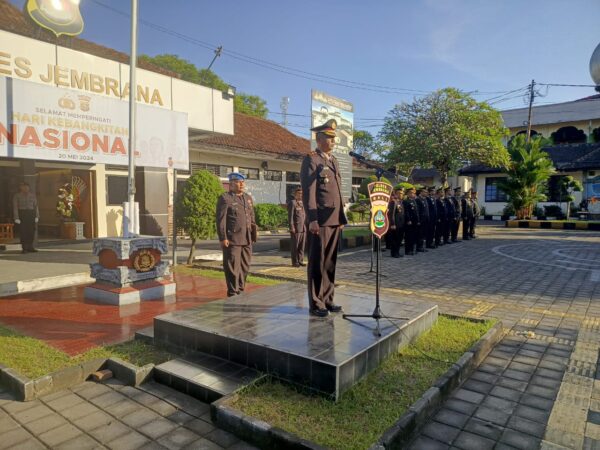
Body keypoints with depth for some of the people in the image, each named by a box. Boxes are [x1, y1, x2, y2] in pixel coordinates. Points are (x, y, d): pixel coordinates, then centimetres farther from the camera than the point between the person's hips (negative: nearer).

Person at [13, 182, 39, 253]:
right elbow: (15, 207, -6)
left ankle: (30, 247, 11)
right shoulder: (16, 196, -2)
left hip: (31, 214, 3)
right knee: (23, 231, -3)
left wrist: (37, 216, 2)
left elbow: (35, 206, 7)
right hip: (21, 214, -3)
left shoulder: (32, 195, 7)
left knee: (31, 231, 2)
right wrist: (16, 218, -12)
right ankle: (24, 248, 3)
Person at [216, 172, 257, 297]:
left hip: (247, 239, 7)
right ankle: (232, 293, 9)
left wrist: (254, 234, 13)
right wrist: (223, 238, -14)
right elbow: (221, 220, -9)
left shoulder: (248, 198, 17)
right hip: (232, 239, -7)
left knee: (245, 266, 12)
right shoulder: (225, 198, -4)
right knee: (232, 267, -2)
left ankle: (241, 290, 26)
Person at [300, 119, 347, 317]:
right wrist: (312, 220, -19)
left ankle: (327, 300, 22)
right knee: (317, 263, 0)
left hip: (334, 220, 7)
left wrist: (341, 217, 16)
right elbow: (308, 192, -13)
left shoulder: (333, 160, 18)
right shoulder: (310, 160, -5)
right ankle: (316, 303, 10)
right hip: (320, 220, -7)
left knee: (330, 262, 12)